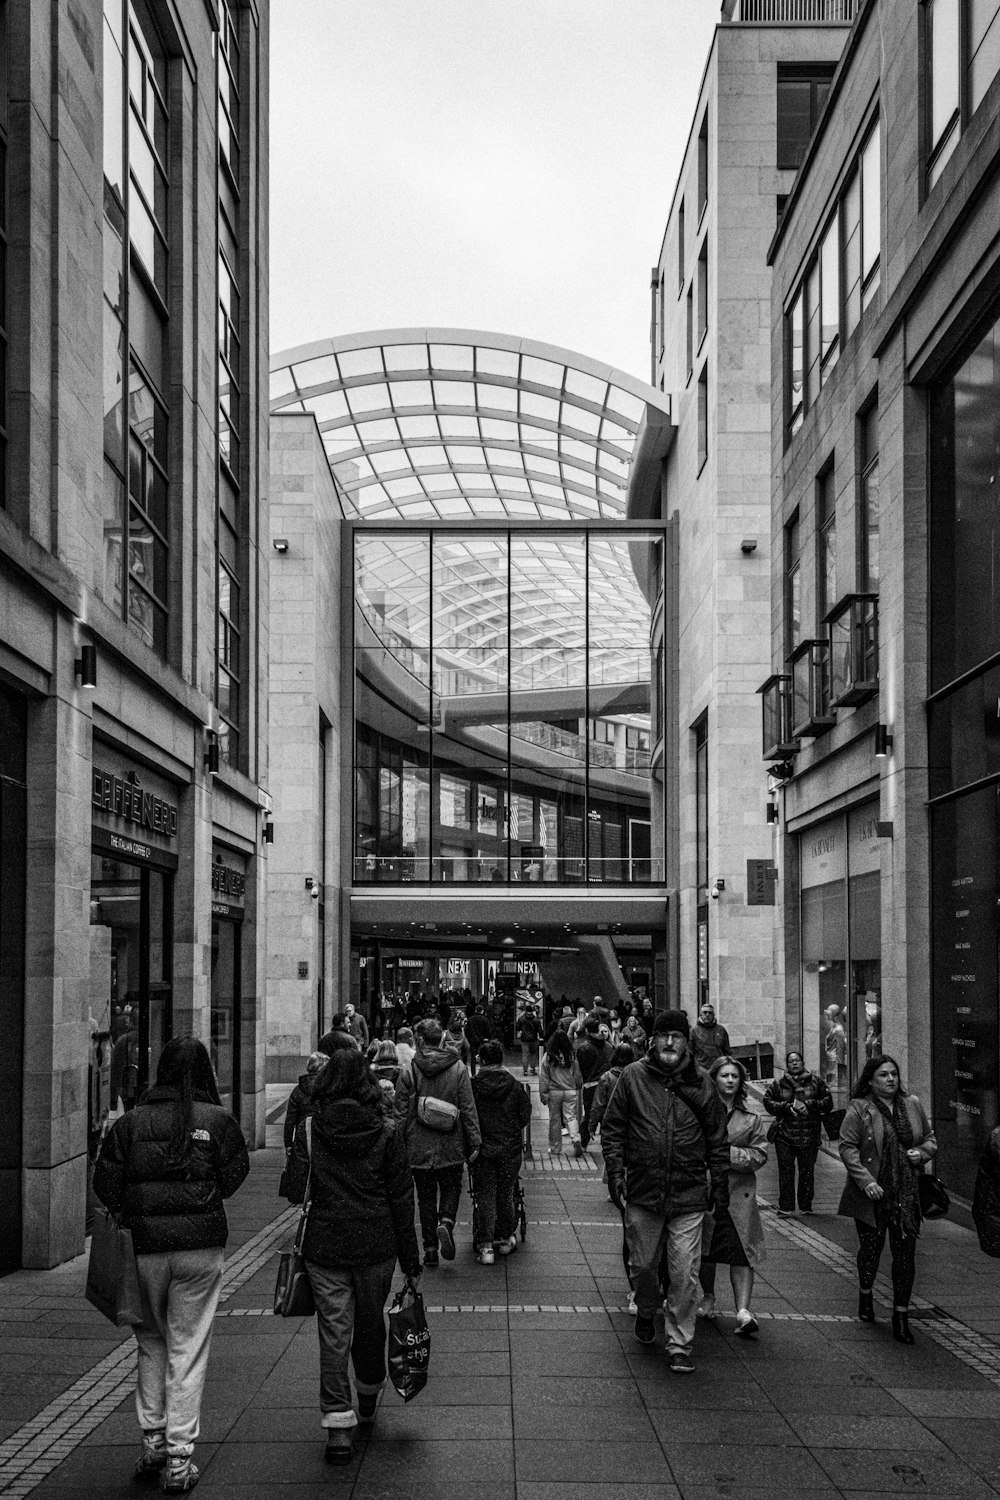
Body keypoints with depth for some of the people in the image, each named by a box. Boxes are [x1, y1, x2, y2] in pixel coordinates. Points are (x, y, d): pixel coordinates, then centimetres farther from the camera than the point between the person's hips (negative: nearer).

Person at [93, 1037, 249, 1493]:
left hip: (145, 1245, 1)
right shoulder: (216, 1120, -5)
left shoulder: (131, 1122, -2)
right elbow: (234, 1175, 0)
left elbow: (105, 1183, -2)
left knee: (151, 1344, 19)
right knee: (188, 1348, 5)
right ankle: (179, 1459, 6)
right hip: (201, 1244, -1)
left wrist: (136, 1212, 12)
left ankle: (152, 1442, 23)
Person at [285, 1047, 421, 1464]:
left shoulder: (308, 1130, -5)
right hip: (376, 1245, 1)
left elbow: (297, 1191, -3)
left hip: (324, 1246, -1)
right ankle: (368, 1398, 40)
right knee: (371, 1324, 20)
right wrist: (410, 1261, 4)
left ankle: (338, 1426, -2)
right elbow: (402, 1199, -2)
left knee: (333, 1334, 3)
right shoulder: (385, 1132, -5)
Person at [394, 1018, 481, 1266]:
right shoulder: (459, 1069, -5)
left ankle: (430, 1248, 12)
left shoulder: (409, 1073, -6)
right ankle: (446, 1222, -11)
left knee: (425, 1197, 12)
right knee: (451, 1188, 17)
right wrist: (474, 1143, 2)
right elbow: (468, 1109, -4)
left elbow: (401, 1115, -2)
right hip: (451, 1148, 0)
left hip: (419, 1149, 0)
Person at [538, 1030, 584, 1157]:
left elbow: (543, 1077, -5)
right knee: (571, 1117, 7)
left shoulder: (547, 1057, -9)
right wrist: (578, 1087, 26)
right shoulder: (571, 1057, -3)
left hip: (554, 1092, -1)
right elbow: (577, 1075, 8)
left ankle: (555, 1148, 16)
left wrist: (543, 1094, 2)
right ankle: (576, 1139, -15)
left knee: (554, 1119, 9)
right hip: (570, 1091, 1)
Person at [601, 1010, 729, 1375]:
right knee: (643, 1265, 15)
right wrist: (616, 1174, -4)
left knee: (685, 1275, -2)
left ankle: (679, 1344, 10)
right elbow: (612, 1129, 3)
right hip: (642, 1193, 1)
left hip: (689, 1196, 0)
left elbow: (717, 1140, 7)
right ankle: (645, 1312, 44)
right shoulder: (633, 1077, -1)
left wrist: (720, 1186, 5)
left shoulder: (701, 1084, 1)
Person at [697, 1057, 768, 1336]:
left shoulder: (752, 1119, 9)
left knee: (742, 1251, -10)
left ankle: (743, 1310, -15)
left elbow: (760, 1155, 1)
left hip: (739, 1193, 1)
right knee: (704, 1250, 11)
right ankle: (708, 1297, 34)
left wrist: (730, 1154, -11)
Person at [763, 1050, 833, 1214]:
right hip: (785, 1136, 0)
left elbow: (828, 1102, 4)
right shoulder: (778, 1084, 7)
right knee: (785, 1172, -3)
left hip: (810, 1137, 0)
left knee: (807, 1173, 5)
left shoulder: (816, 1082, 7)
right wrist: (788, 1107, -9)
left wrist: (809, 1104, -10)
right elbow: (768, 1102, 4)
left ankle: (806, 1207, 15)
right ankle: (785, 1207, 3)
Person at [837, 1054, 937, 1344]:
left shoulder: (912, 1105, 6)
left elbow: (930, 1140, 16)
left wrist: (922, 1152, -6)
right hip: (871, 1193, -2)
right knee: (871, 1247, 11)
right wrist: (866, 1181, -19)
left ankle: (901, 1315, 7)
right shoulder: (859, 1109, -7)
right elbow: (847, 1147, -10)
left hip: (906, 1192, 3)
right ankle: (865, 1295, 38)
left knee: (905, 1253, -1)